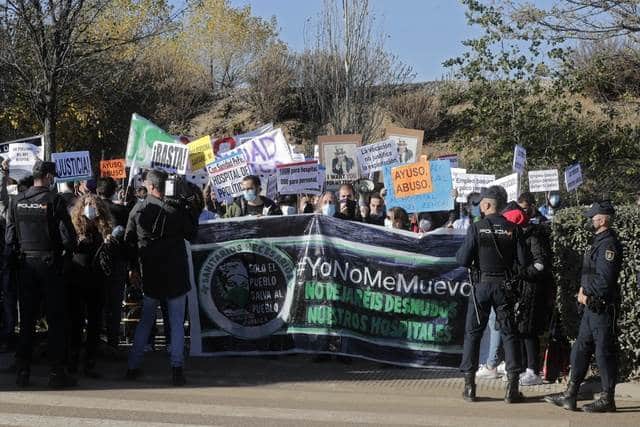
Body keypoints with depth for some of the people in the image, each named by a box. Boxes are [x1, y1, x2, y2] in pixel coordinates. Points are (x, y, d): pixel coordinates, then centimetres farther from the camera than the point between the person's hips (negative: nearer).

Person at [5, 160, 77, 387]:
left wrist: (15, 258, 15)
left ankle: (22, 371, 14)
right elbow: (68, 237, -13)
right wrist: (66, 249, 7)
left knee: (26, 319, 11)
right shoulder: (54, 200, -12)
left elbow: (10, 236, 3)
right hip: (49, 263, -4)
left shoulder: (17, 201, 2)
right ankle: (57, 372, 4)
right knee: (56, 319, 3)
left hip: (25, 264, 4)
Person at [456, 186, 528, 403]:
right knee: (509, 333, 9)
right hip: (505, 285, 1)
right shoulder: (513, 229, -4)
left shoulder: (476, 228, -9)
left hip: (482, 284, -1)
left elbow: (463, 260, -10)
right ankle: (512, 386, 6)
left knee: (472, 332, 9)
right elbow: (523, 261, -5)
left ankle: (469, 385, 8)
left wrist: (460, 252, 11)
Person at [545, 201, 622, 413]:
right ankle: (570, 395, 16)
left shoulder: (609, 244, -16)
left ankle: (607, 399, 6)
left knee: (604, 351, -2)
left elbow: (605, 278, -22)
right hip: (591, 306, 10)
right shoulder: (598, 240, 16)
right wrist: (582, 290, 3)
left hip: (602, 306, -10)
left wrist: (587, 295, -10)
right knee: (581, 348, 11)